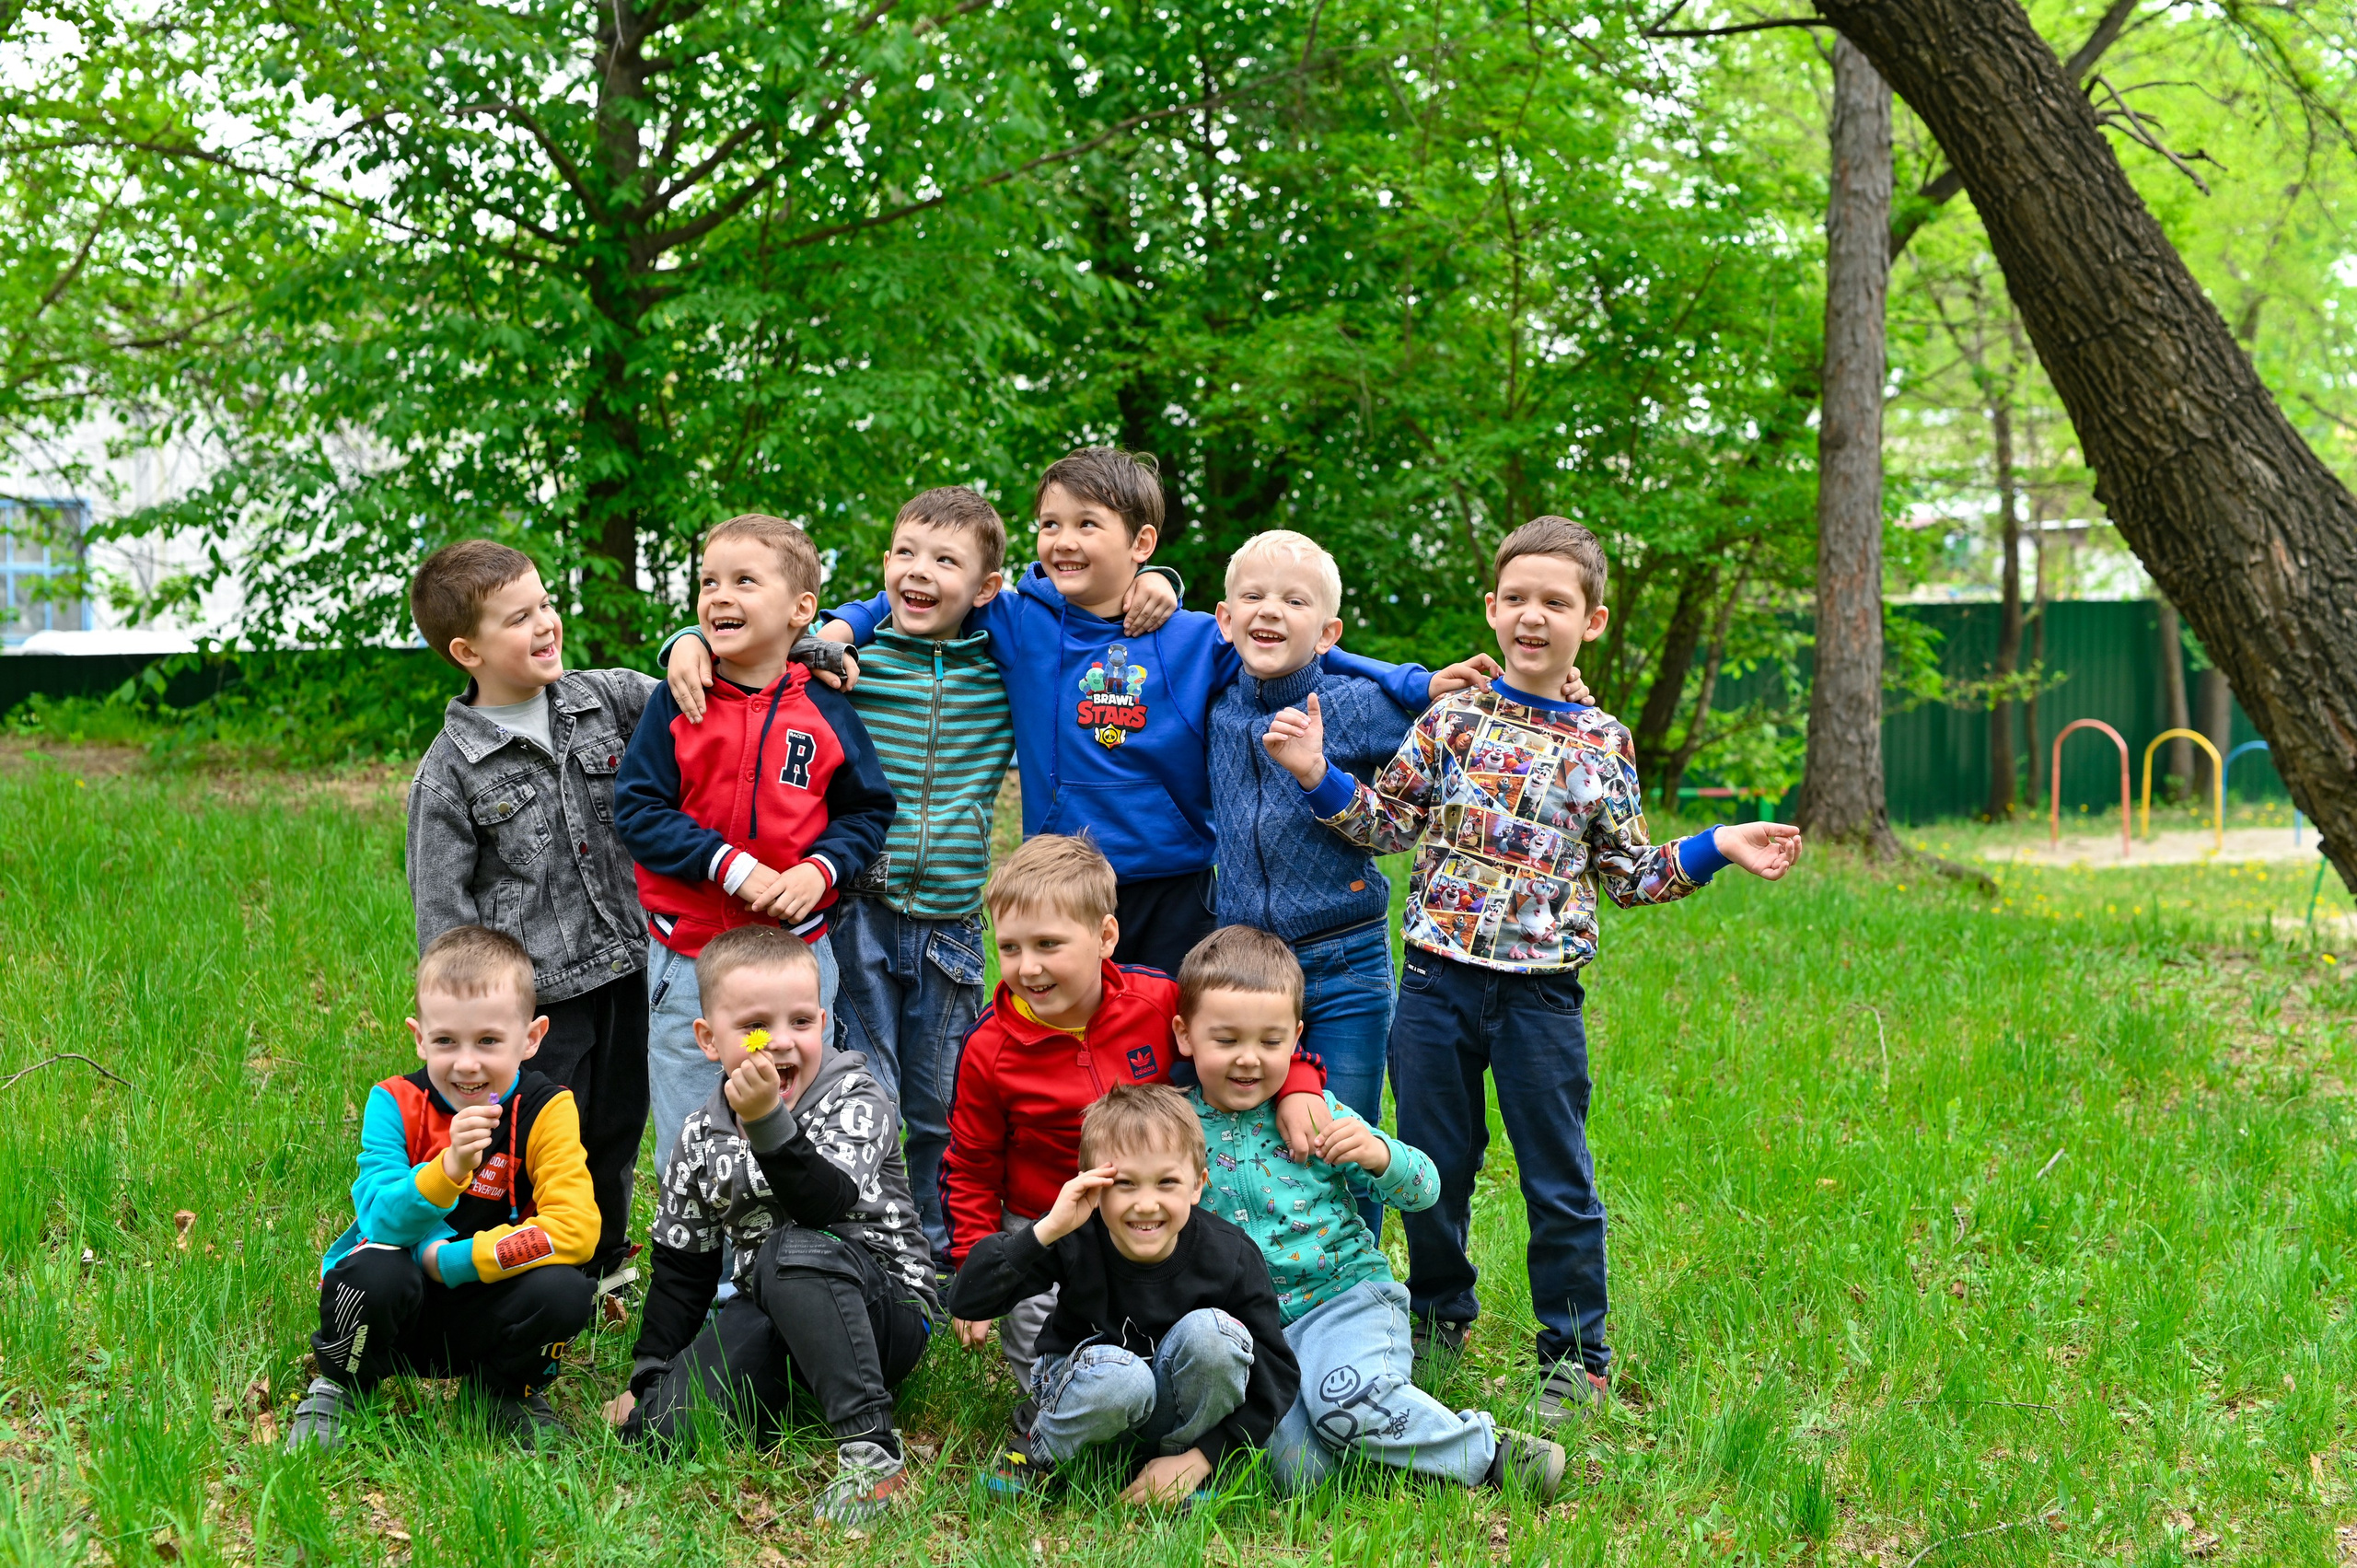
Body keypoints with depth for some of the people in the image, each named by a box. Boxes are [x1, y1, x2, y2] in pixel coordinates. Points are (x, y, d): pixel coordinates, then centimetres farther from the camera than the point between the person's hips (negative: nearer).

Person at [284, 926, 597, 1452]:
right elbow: (381, 1219, -25)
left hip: (475, 1318, 1)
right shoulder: (396, 1103, -11)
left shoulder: (546, 1112, -11)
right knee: (379, 1272, -35)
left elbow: (575, 1230, -22)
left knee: (565, 1291, -28)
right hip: (392, 1309, -1)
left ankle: (506, 1389, 5)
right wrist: (450, 1168, -45)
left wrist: (446, 1260, -24)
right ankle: (335, 1389, -3)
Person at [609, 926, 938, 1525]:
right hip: (772, 1315, 5)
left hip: (885, 1309, -5)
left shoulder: (854, 1099, -9)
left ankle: (871, 1447, -35)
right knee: (659, 1425, -19)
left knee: (795, 1249, -38)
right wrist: (646, 1376, 10)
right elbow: (681, 1269, 15)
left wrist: (768, 1119, -38)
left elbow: (824, 1205, -28)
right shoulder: (702, 1138, 5)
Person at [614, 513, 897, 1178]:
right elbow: (638, 808, -7)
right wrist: (731, 867, -18)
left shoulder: (823, 710, -1)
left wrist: (819, 870, -13)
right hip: (688, 956, -1)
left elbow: (869, 811, 7)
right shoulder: (677, 703, -4)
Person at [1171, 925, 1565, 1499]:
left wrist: (1378, 1155, -17)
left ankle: (1488, 1451, -12)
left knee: (1346, 1398, -33)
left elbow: (1424, 1188, 3)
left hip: (1344, 1298, -1)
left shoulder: (1316, 1113, 3)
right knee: (1296, 1467, -23)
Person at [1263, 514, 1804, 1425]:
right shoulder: (1452, 716, 2)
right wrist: (1319, 779, -12)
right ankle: (1439, 1318, 33)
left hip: (1540, 992, -1)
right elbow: (1389, 825, 3)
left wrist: (1716, 851, -3)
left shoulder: (1602, 745, 3)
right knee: (1431, 1169, 12)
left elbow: (1628, 874, 8)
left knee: (1560, 1184, 4)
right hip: (1436, 980, 1)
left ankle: (1574, 1357, 16)